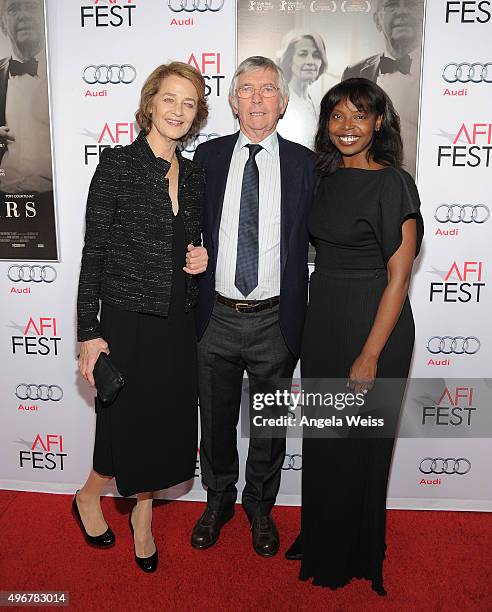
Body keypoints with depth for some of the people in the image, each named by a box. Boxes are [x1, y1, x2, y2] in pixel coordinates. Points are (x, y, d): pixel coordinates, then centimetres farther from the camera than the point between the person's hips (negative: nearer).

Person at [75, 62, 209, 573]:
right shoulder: (117, 166, -9)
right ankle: (89, 496, 38)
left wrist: (200, 258, -3)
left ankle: (142, 518, 37)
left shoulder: (193, 175, 8)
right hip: (128, 319, -5)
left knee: (165, 425, 14)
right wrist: (89, 333, -13)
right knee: (129, 424, 6)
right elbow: (94, 254, -10)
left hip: (177, 321, 6)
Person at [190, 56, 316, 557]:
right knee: (216, 422, 17)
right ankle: (218, 502, 42)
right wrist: (189, 306, -1)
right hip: (216, 316, 1)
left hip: (275, 320, 0)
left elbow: (308, 240, 0)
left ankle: (260, 508, 41)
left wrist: (299, 319, -4)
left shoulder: (302, 163, 0)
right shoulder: (207, 156, 3)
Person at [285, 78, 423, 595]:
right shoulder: (329, 178, 8)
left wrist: (370, 356, -18)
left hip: (373, 324, -7)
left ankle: (353, 557, 35)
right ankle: (319, 539, 42)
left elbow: (398, 277, -16)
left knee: (358, 445, 9)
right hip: (322, 320, 7)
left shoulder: (392, 184, -14)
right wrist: (311, 326, 11)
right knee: (321, 437, 19)